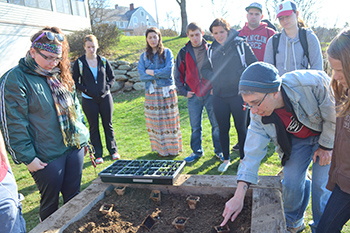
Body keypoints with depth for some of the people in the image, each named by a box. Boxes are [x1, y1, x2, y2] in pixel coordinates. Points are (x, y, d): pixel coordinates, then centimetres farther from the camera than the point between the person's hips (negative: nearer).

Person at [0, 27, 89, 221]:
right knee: (51, 202, 12)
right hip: (47, 157, -5)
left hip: (75, 147, 6)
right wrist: (27, 157, -13)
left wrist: (83, 136, 15)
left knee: (74, 196, 17)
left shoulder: (60, 76, 8)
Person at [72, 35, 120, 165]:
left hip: (105, 98, 2)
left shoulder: (103, 61, 4)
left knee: (108, 125, 9)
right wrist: (86, 90, -13)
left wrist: (107, 87, -6)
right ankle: (98, 155, 19)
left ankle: (113, 150, 25)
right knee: (94, 127, 7)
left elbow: (112, 77, 11)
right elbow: (75, 82, 1)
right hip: (89, 100, -1)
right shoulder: (79, 63, -2)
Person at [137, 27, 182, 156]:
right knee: (156, 122, 4)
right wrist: (160, 74, -9)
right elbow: (142, 76, -4)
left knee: (169, 120, 3)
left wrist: (152, 72, -6)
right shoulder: (144, 56, 9)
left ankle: (173, 148, 15)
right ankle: (161, 148, 17)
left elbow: (169, 72, -11)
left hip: (167, 91, -2)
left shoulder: (167, 52, 3)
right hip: (152, 92, 2)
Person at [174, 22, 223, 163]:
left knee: (216, 124, 4)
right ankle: (197, 151, 23)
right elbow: (178, 74, 11)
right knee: (195, 127, 8)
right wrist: (183, 91, 4)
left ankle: (219, 150, 20)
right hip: (193, 95, 1)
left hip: (210, 93, -1)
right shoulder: (184, 53, 4)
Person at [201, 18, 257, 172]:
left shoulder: (240, 45, -2)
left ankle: (243, 159, 24)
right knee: (223, 129, 11)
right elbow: (204, 69, 19)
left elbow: (254, 65, -1)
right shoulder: (212, 49, 9)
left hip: (238, 94, -3)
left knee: (241, 129, 8)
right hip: (219, 97, 3)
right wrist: (213, 79, 3)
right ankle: (226, 159, 27)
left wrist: (242, 76, -10)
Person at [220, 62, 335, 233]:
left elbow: (334, 114, -21)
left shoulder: (313, 83, -39)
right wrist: (238, 196, -26)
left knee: (322, 185, -4)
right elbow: (252, 154, -22)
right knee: (291, 183, -2)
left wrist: (326, 146, -10)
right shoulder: (258, 116, -25)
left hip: (327, 135, -2)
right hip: (296, 140, 2)